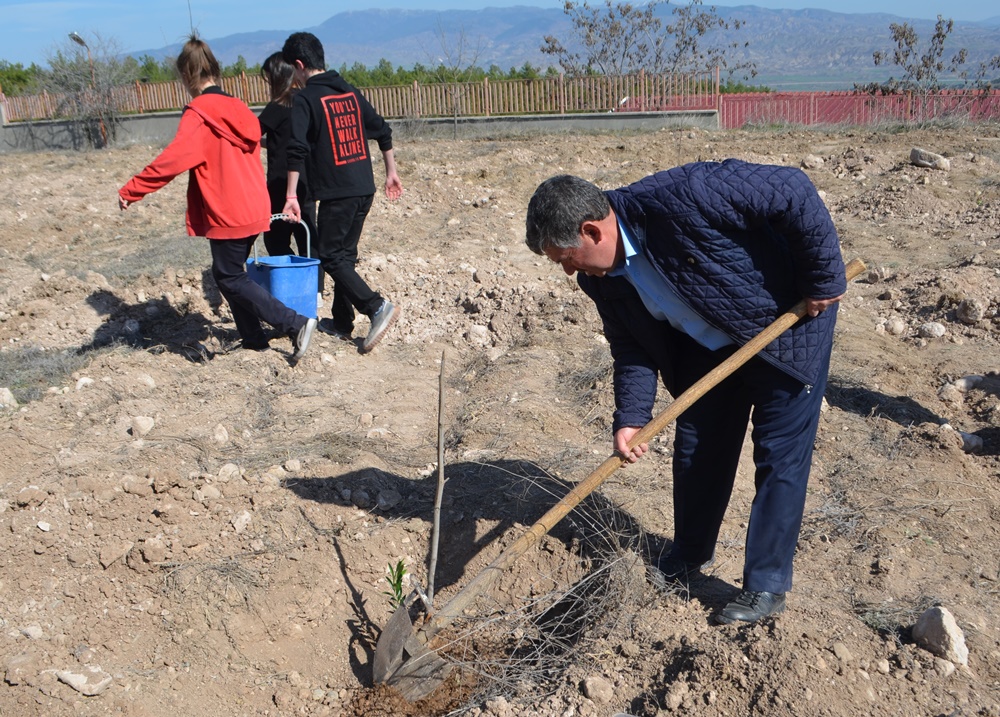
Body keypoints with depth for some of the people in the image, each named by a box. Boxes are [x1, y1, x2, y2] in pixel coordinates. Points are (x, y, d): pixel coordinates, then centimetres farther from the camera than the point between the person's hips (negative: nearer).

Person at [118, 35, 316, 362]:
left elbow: (172, 159, -21)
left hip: (227, 213, -8)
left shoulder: (198, 114, -14)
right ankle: (253, 339, 23)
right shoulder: (237, 109, 10)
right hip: (253, 208, 8)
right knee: (228, 273, 19)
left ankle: (295, 324, -8)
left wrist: (130, 191, -15)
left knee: (231, 279, 1)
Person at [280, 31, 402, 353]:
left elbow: (297, 151, -16)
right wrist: (391, 173, 21)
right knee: (345, 253, 16)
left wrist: (291, 196, -17)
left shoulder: (305, 99, -8)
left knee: (330, 256, 1)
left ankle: (377, 306, -13)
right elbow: (382, 132, 15)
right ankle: (342, 322, 22)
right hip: (364, 189, 7)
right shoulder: (350, 92, 13)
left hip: (336, 193, -7)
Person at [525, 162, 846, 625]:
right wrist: (630, 417, -15)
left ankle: (767, 586, 11)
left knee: (780, 457, -2)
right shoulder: (601, 279, -11)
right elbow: (632, 347, -1)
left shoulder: (679, 198, -36)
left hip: (787, 322, -7)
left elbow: (794, 192, -31)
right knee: (695, 446, 13)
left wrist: (823, 279, -24)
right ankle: (690, 557, 33)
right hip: (708, 345, 7)